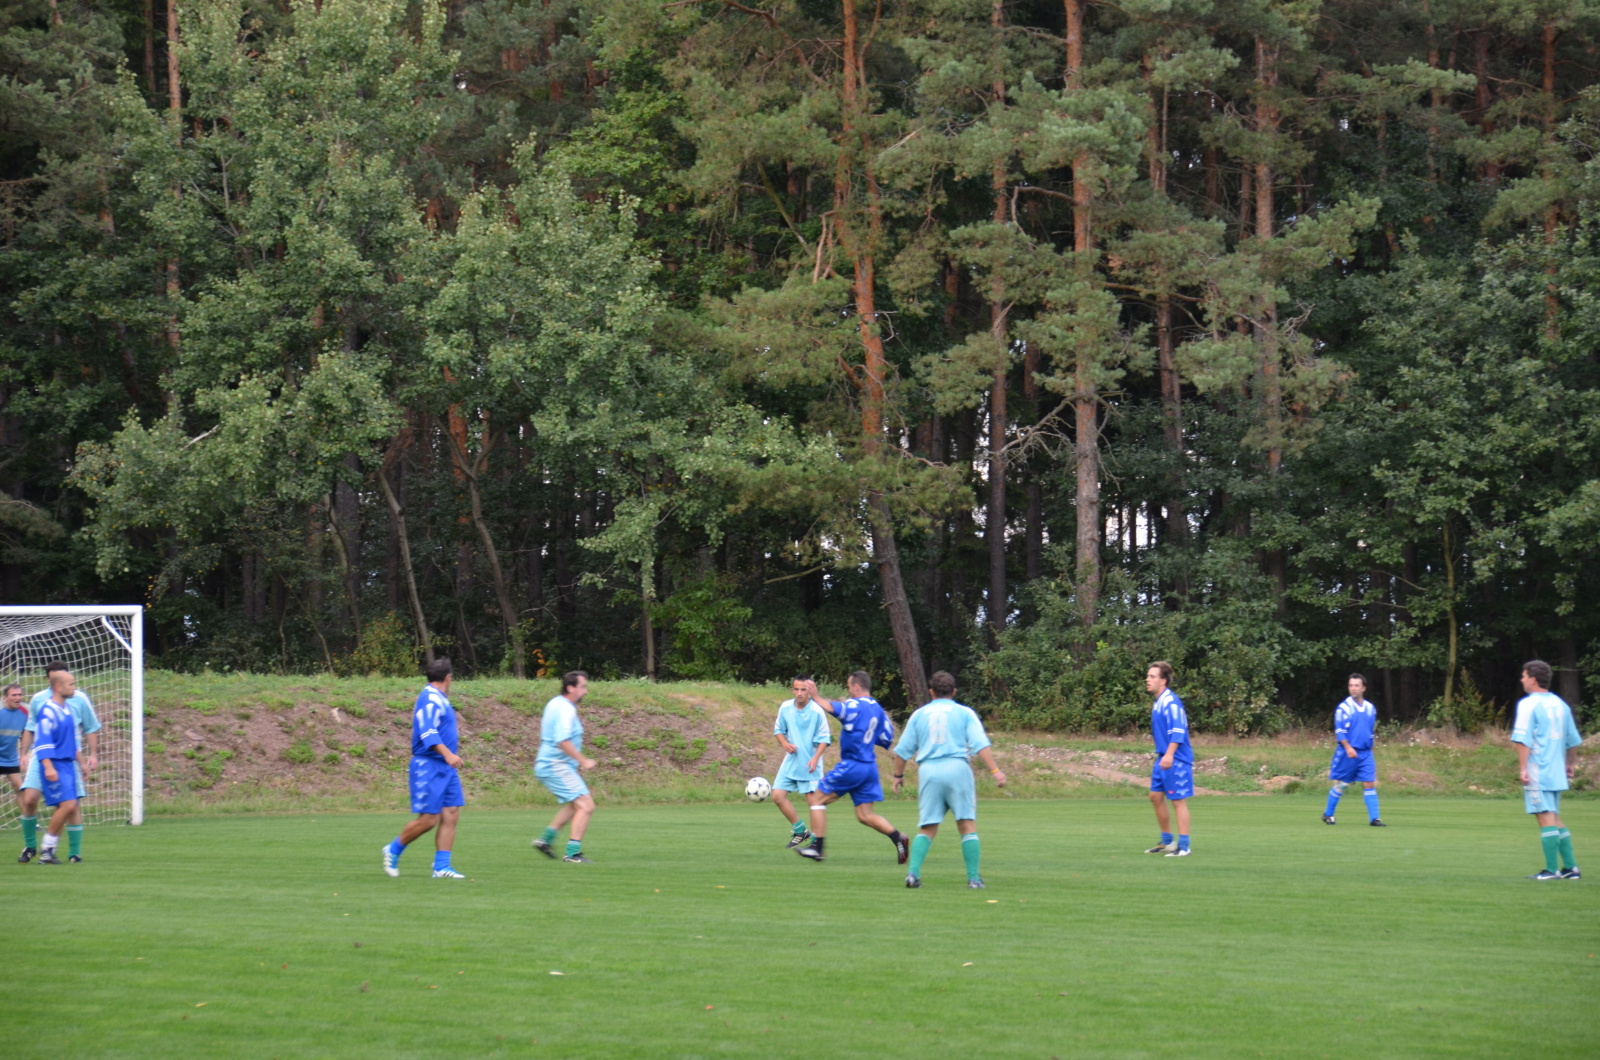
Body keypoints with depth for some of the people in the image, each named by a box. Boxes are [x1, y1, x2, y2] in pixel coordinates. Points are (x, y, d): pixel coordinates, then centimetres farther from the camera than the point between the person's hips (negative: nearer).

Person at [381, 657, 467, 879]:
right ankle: (393, 850, 13)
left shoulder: (439, 699, 16)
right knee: (429, 820, -8)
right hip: (429, 766, -10)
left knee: (451, 815, 2)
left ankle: (441, 867, 3)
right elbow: (427, 732, -24)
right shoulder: (429, 698, -14)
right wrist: (447, 754, -33)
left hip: (446, 768, 10)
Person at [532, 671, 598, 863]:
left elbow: (543, 727, 27)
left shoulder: (555, 703, 12)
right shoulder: (566, 710, -19)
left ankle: (546, 839, 27)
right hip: (557, 767, -10)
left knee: (575, 804, 25)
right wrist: (583, 761, -25)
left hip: (547, 764, 10)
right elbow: (563, 741, -30)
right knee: (586, 806, -14)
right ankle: (573, 853, -16)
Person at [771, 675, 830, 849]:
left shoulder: (817, 711, -12)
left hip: (810, 764, -4)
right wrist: (784, 743, -9)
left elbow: (824, 738, -7)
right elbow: (778, 729, 12)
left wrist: (815, 758, -21)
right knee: (778, 795, -1)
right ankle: (800, 830, 16)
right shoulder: (785, 708, -1)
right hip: (791, 761, 5)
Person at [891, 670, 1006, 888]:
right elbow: (980, 745, -4)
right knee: (967, 825, 2)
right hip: (956, 768, -2)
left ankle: (913, 872, -10)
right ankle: (973, 877, -2)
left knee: (927, 828, 6)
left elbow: (903, 750, 15)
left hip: (928, 771, 2)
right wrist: (995, 771, -7)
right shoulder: (964, 713, 8)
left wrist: (898, 775, 27)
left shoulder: (919, 714, 14)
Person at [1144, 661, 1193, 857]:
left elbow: (1178, 731, -24)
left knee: (1178, 801, -5)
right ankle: (1167, 841, 24)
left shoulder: (1170, 702, -16)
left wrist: (1169, 754, -32)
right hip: (1162, 758, 10)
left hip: (1176, 760, -10)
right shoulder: (1157, 702, 13)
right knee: (1156, 797, 13)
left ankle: (1183, 846, 1)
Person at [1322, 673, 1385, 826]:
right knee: (1341, 784, 4)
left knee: (1370, 784, -4)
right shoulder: (1344, 707, -6)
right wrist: (1348, 748, -24)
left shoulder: (1370, 708, 10)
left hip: (1366, 753, 4)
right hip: (1347, 753, -4)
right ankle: (1328, 814, 19)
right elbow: (1339, 731, -12)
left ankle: (1374, 818, -5)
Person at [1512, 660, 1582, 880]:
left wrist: (1523, 767, -16)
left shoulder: (1528, 704, -9)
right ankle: (1570, 868, 12)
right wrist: (1570, 764, 29)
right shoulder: (1560, 705, 13)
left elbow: (1523, 738, -17)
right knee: (1555, 819, 14)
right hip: (1557, 772, 7)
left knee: (1546, 818, -7)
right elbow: (1572, 740, 18)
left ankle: (1552, 869, -7)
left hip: (1537, 771, -7)